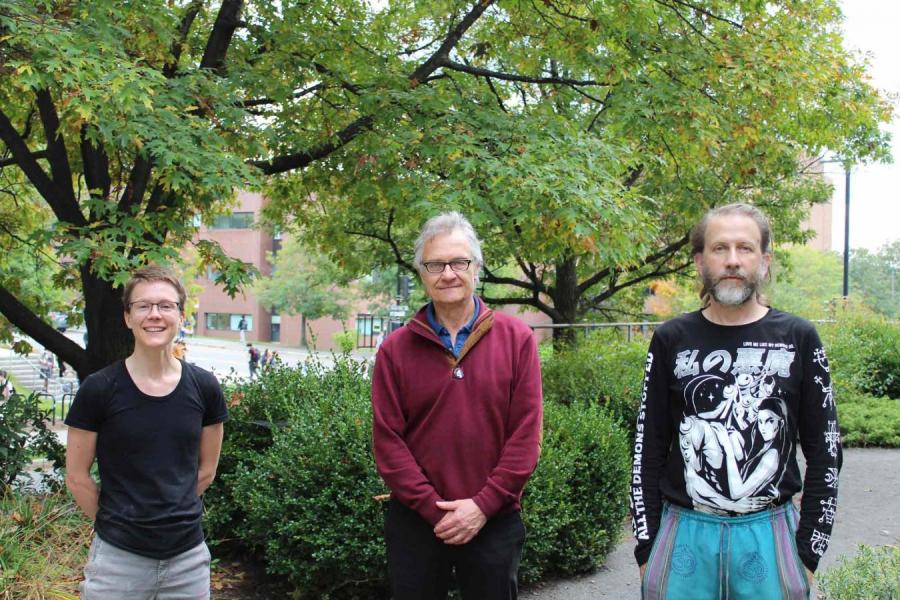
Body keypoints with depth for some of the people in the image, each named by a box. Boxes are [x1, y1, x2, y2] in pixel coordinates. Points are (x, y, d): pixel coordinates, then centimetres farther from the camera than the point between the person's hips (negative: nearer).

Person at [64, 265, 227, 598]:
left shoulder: (204, 387, -1)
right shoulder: (98, 389, -9)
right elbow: (77, 477, -1)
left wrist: (172, 515, 6)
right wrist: (114, 521, 4)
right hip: (118, 557, -2)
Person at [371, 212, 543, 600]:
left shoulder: (516, 339, -1)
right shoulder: (396, 349, 0)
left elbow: (526, 434, -4)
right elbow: (387, 439, -3)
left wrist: (483, 505, -11)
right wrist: (434, 509, -11)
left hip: (495, 523, 0)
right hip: (415, 523, 0)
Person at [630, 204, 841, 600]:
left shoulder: (798, 339, 1)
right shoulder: (672, 340, 2)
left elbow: (824, 452, 4)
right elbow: (648, 451, 6)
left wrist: (809, 549, 0)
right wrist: (646, 547, 2)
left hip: (770, 534, 0)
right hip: (684, 533, 1)